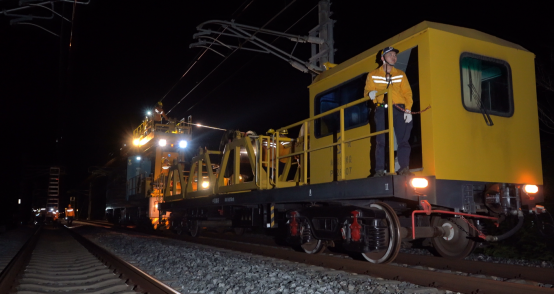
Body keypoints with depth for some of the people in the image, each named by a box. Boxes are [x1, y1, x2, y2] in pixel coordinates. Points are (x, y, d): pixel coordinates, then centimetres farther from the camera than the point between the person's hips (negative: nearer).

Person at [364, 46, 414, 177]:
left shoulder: (400, 74, 16)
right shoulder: (373, 75, 14)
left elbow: (407, 93, 9)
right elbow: (367, 91, 10)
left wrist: (408, 110, -4)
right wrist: (370, 93, -15)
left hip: (399, 109, 1)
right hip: (382, 110, -1)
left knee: (403, 140, -8)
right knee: (381, 141, -5)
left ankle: (404, 168, -7)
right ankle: (379, 170, -5)